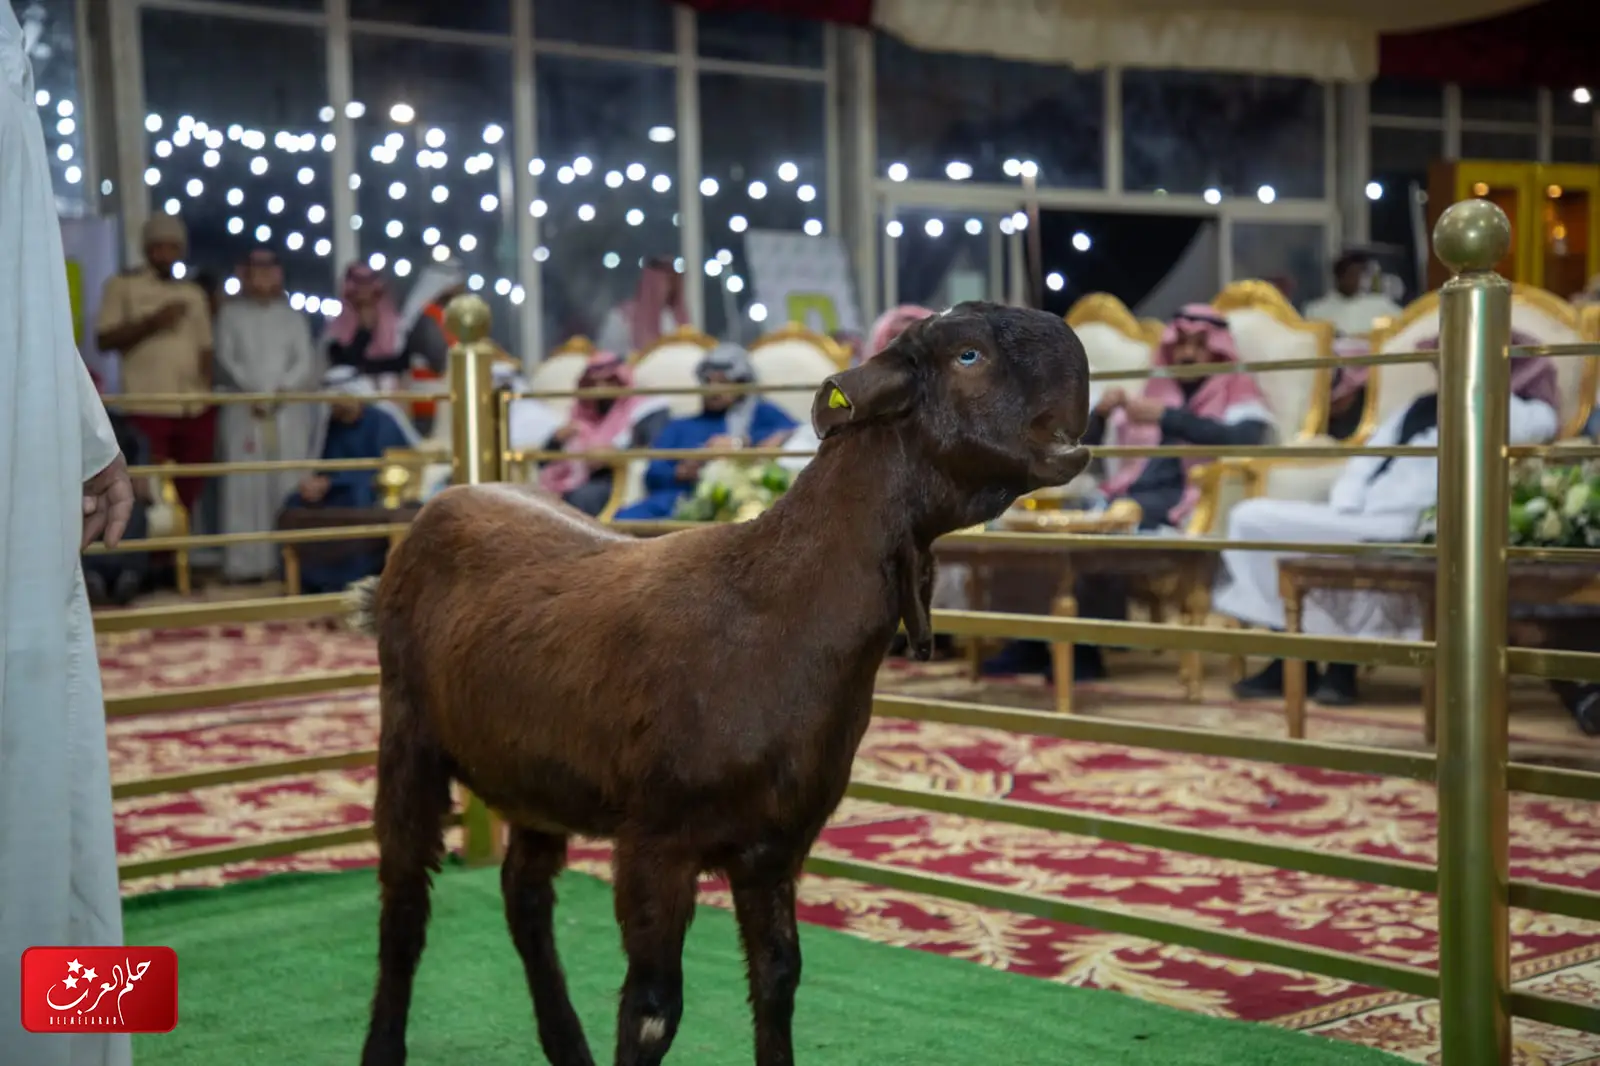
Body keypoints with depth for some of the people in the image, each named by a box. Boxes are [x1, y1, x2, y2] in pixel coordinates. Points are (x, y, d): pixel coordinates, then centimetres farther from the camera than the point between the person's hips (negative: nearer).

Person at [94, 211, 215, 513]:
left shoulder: (194, 293, 17)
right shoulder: (123, 285, 4)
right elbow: (105, 340, -4)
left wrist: (207, 389, 3)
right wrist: (151, 323, -14)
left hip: (195, 409, 4)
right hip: (148, 409, -4)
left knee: (188, 493, 8)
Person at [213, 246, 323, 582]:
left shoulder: (292, 315, 15)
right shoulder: (230, 314, 11)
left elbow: (305, 361, 5)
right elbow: (226, 359, 1)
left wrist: (283, 390, -11)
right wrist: (252, 392, -12)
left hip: (290, 412, 1)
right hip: (245, 411, -1)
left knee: (289, 486, -4)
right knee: (246, 486, -7)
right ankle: (248, 562, -8)